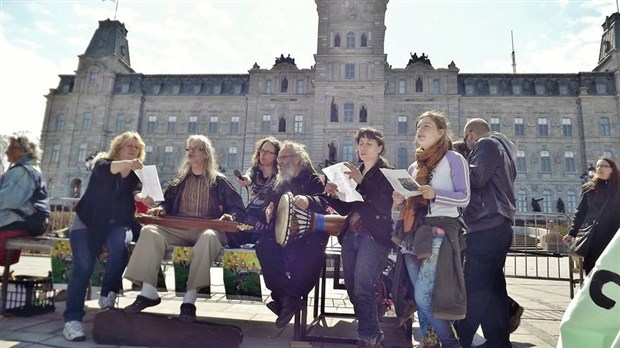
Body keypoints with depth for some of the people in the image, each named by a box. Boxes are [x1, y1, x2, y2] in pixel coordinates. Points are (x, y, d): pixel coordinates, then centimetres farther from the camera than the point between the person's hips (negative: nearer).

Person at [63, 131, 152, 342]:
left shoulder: (136, 174, 10)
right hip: (88, 222, -1)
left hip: (117, 224, 2)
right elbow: (106, 170, -26)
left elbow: (136, 192, -11)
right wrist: (127, 164, -48)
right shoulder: (103, 163, 0)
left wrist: (142, 198, -37)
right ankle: (72, 318, -15)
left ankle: (107, 295, -15)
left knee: (119, 243, -32)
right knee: (83, 266, -20)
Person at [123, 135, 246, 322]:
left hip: (207, 229, -3)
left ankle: (190, 299, -37)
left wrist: (230, 216, -16)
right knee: (149, 231, -26)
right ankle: (148, 292, -23)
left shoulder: (219, 181, 9)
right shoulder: (179, 180, 21)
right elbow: (168, 202, 25)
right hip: (179, 229, 4)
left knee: (209, 237, -40)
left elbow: (238, 208, 5)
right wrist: (161, 209, 2)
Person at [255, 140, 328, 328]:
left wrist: (308, 201, -36)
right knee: (263, 246, -26)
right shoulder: (280, 183, 24)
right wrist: (267, 212, -2)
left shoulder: (313, 180, 7)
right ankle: (287, 298, -24)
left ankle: (286, 298, -21)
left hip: (307, 234, -4)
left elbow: (323, 202, -13)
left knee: (312, 252, -35)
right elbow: (269, 206, 23)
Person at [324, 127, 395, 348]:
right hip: (351, 236, 7)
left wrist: (361, 181, -23)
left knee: (362, 289, -14)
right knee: (352, 289, 8)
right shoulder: (355, 172, 17)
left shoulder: (386, 172, 0)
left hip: (374, 237, -7)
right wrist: (333, 195, -2)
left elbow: (385, 206, -15)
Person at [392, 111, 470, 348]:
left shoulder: (453, 159, 2)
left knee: (424, 296, -14)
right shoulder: (414, 166, 21)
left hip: (440, 231, -7)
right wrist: (401, 202, 2)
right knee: (420, 298, 7)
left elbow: (464, 198, -7)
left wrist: (435, 194, -21)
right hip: (415, 233, 7)